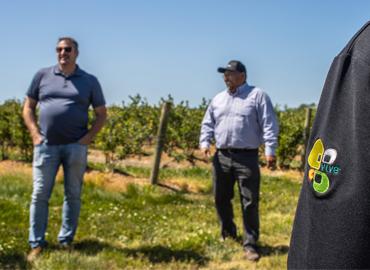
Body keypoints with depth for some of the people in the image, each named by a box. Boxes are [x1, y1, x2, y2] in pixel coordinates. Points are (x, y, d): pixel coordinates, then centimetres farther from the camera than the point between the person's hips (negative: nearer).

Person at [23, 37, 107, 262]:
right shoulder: (42, 76, 9)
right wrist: (35, 134, -1)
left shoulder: (89, 81, 6)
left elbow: (102, 113, 8)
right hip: (46, 145, 0)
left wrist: (88, 138, -4)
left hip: (76, 146, 0)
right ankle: (37, 244, 6)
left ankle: (66, 241, 15)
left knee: (73, 195, 5)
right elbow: (28, 107, 12)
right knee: (40, 195, -1)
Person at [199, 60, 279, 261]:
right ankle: (227, 233, 32)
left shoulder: (257, 96, 0)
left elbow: (269, 125, -6)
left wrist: (270, 150, -15)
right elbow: (208, 124, 19)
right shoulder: (218, 99, 16)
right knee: (221, 198, 13)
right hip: (221, 157, 5)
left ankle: (250, 244, 2)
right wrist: (204, 143, 2)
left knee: (250, 202, -5)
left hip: (247, 157, -5)